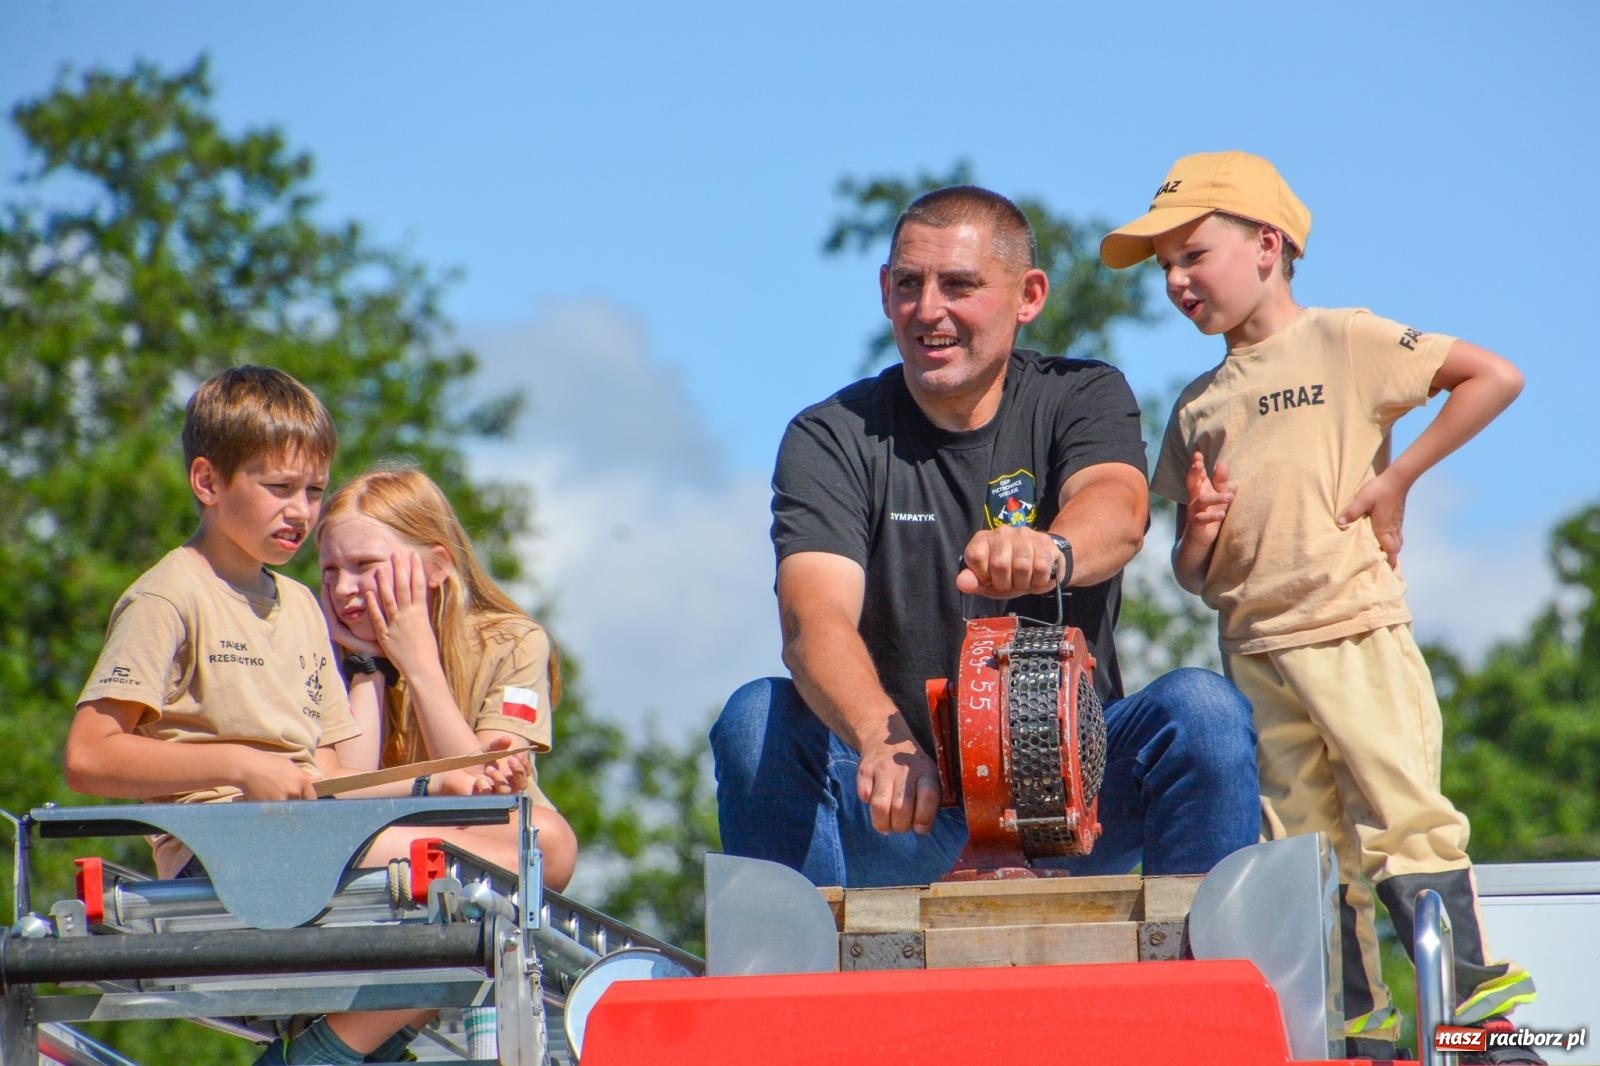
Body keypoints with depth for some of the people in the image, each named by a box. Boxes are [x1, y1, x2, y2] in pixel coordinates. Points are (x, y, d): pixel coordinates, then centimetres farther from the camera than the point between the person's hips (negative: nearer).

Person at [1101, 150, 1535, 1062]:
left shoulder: (1344, 343, 0)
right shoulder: (1198, 407, 16)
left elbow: (1494, 377, -9)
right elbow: (1191, 573, 18)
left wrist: (1396, 480, -10)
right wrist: (1197, 536, -5)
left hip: (1355, 628, -6)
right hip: (1253, 652, 6)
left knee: (1402, 816, -12)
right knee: (1307, 850, 6)